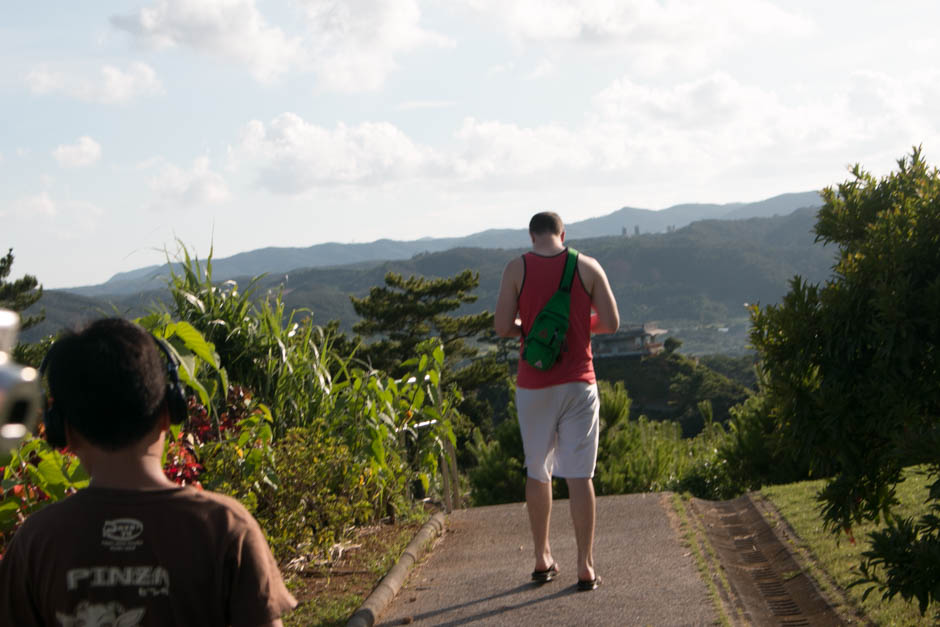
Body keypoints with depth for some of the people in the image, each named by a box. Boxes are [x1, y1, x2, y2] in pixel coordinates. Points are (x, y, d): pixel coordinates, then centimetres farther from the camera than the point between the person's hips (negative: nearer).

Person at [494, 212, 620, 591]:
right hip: (578, 382, 0)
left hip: (534, 385, 0)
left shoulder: (517, 269, -3)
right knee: (579, 475, 1)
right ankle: (586, 567, 0)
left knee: (538, 472, 14)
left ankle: (543, 560, 21)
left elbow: (502, 327, -8)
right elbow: (611, 323, -2)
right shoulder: (588, 267, -1)